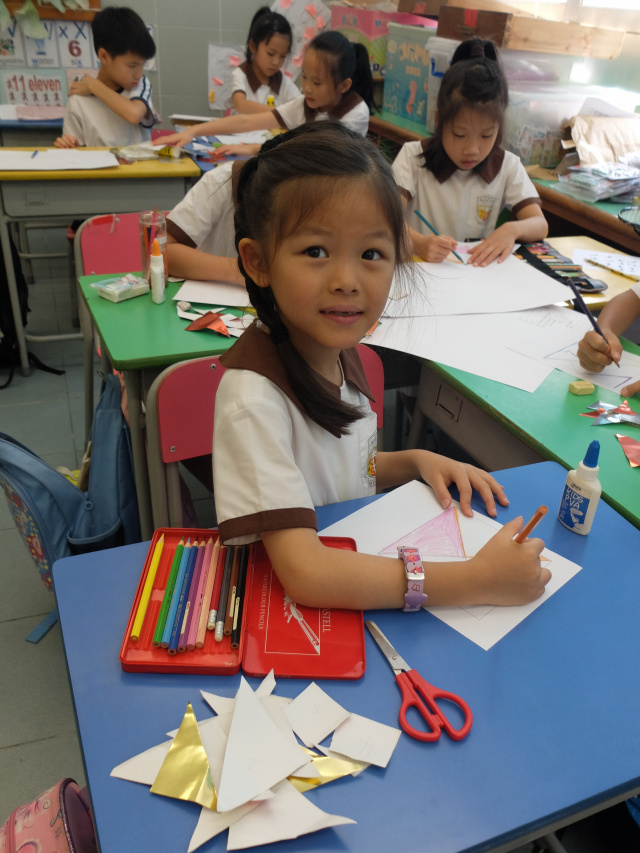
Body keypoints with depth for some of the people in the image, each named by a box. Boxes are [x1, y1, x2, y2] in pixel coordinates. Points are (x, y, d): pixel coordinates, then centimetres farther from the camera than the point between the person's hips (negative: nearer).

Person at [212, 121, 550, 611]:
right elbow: (305, 574, -30)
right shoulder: (254, 397, -25)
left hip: (356, 569, 7)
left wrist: (416, 461, -4)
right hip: (270, 603, -6)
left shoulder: (340, 350, -3)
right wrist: (479, 579, -28)